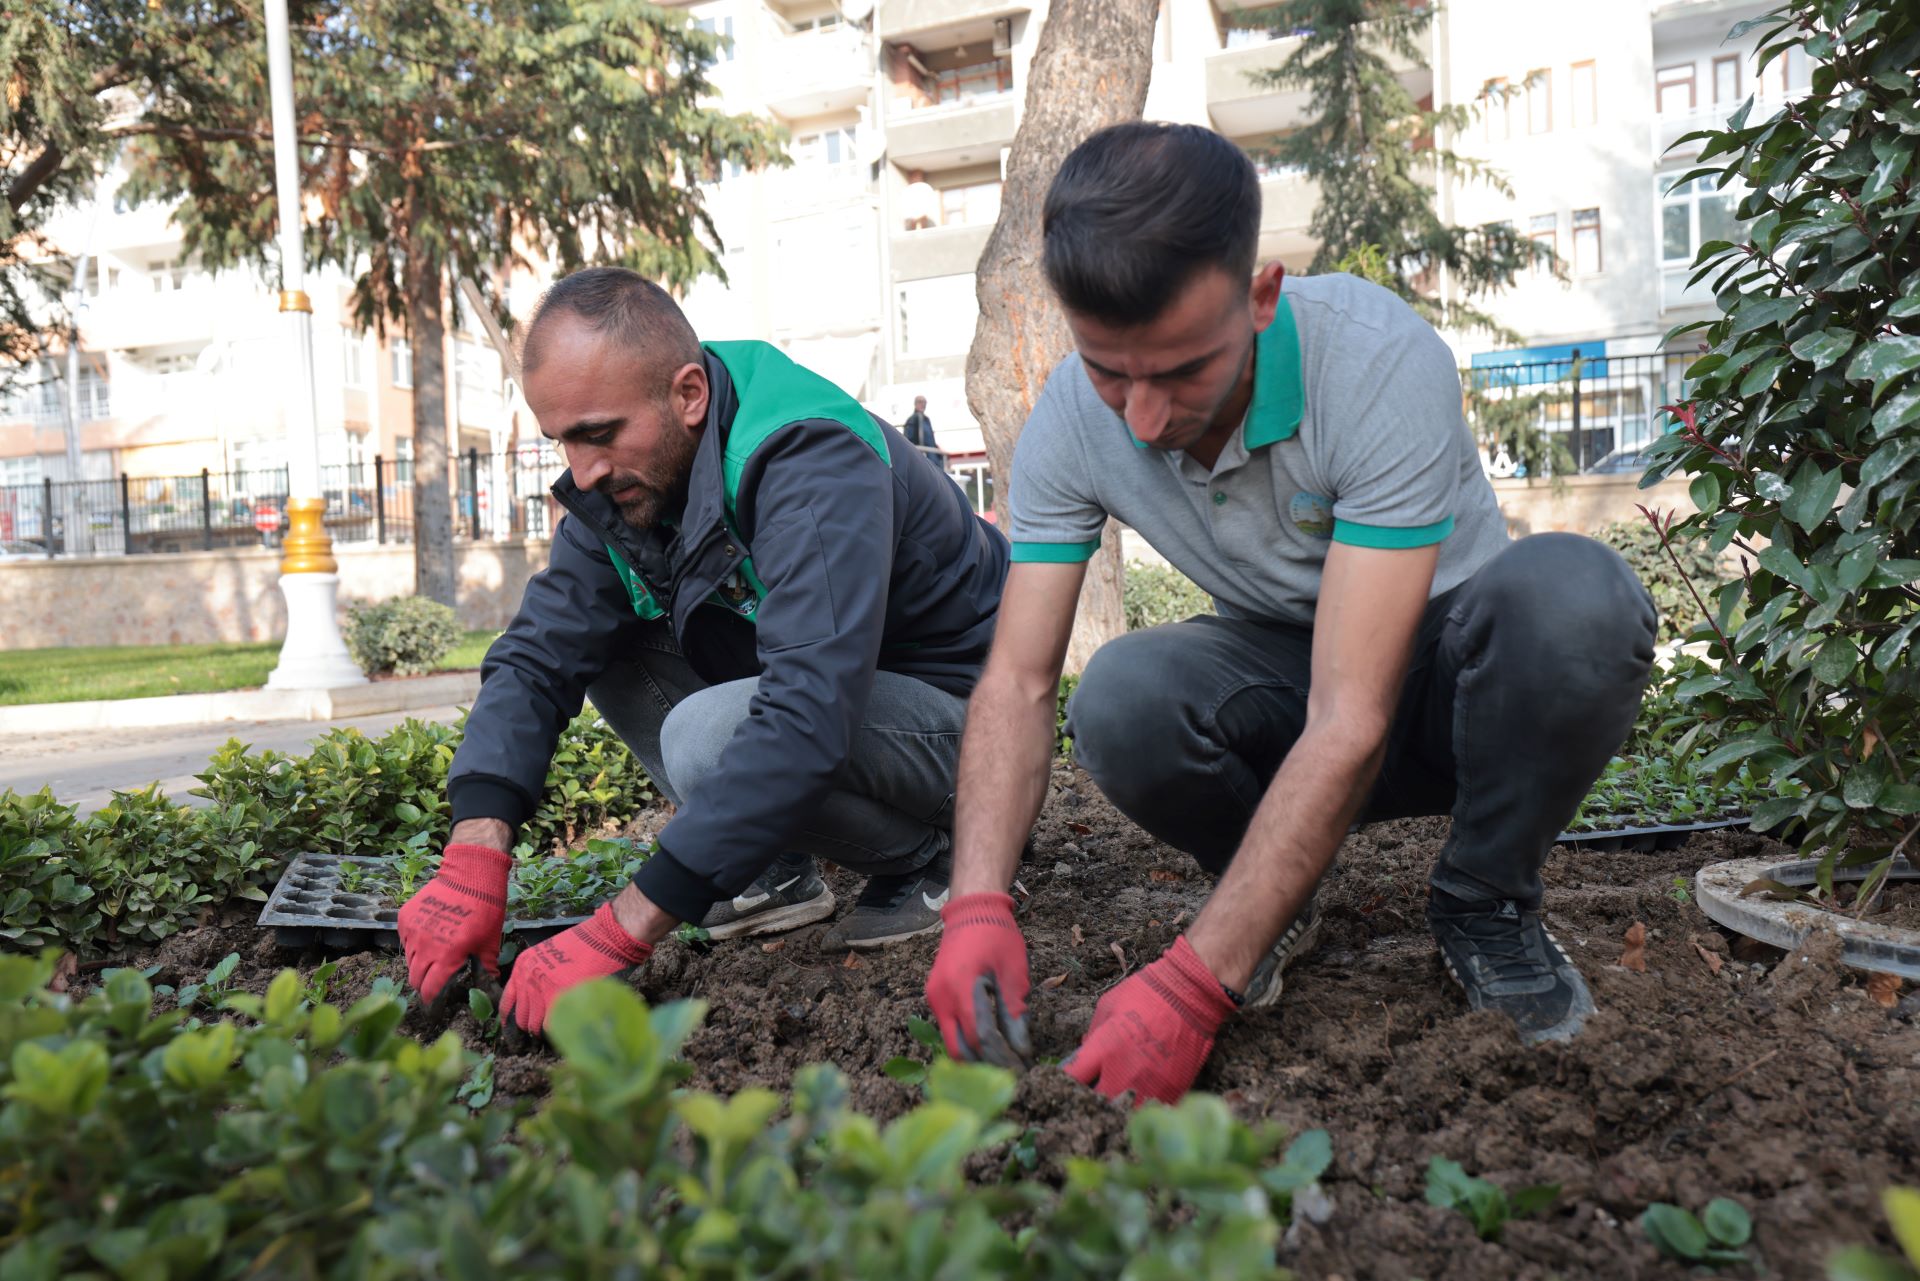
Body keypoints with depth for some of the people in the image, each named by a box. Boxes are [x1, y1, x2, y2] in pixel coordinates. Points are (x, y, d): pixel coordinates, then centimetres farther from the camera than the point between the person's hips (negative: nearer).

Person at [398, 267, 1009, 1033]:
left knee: (711, 737, -33)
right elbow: (535, 658, -8)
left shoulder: (811, 461, -32)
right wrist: (474, 857, -26)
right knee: (595, 637, -3)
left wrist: (620, 933, -42)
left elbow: (807, 719, -42)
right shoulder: (620, 483, -6)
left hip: (956, 712, -8)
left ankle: (921, 858, -5)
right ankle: (778, 868, 2)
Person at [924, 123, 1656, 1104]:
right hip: (1284, 673, 3)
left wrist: (1196, 981, -41)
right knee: (1121, 698, -32)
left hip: (1452, 670, -2)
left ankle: (1484, 904, -8)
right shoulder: (1071, 422, -17)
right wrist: (977, 906, -32)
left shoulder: (1382, 361, -32)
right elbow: (1018, 680, -15)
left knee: (1570, 593, -37)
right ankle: (1276, 899, 2)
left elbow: (1352, 720, -36)